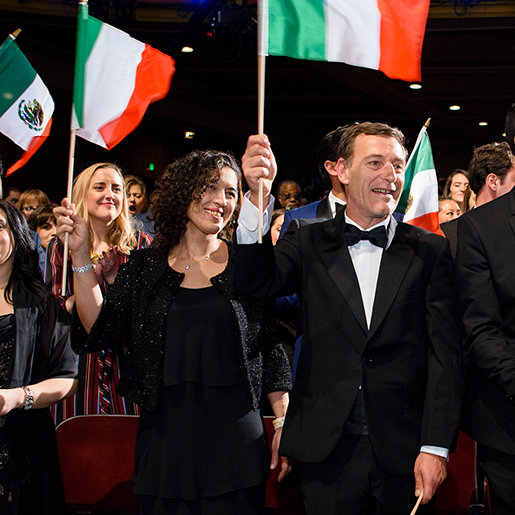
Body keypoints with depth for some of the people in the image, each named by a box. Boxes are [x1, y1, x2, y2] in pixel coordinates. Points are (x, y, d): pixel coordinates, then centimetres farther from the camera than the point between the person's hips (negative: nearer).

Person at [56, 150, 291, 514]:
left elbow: (271, 351, 5)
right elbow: (99, 331, -3)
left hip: (234, 436, -1)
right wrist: (80, 254, -6)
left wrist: (283, 424, 0)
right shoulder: (146, 266, 6)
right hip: (164, 436, 1)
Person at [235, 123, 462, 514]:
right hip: (327, 450, 0)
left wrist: (436, 446, -10)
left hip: (403, 452, 0)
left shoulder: (431, 251, 2)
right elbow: (256, 283, -13)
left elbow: (445, 353, -2)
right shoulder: (309, 243, 5)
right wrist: (259, 198, -27)